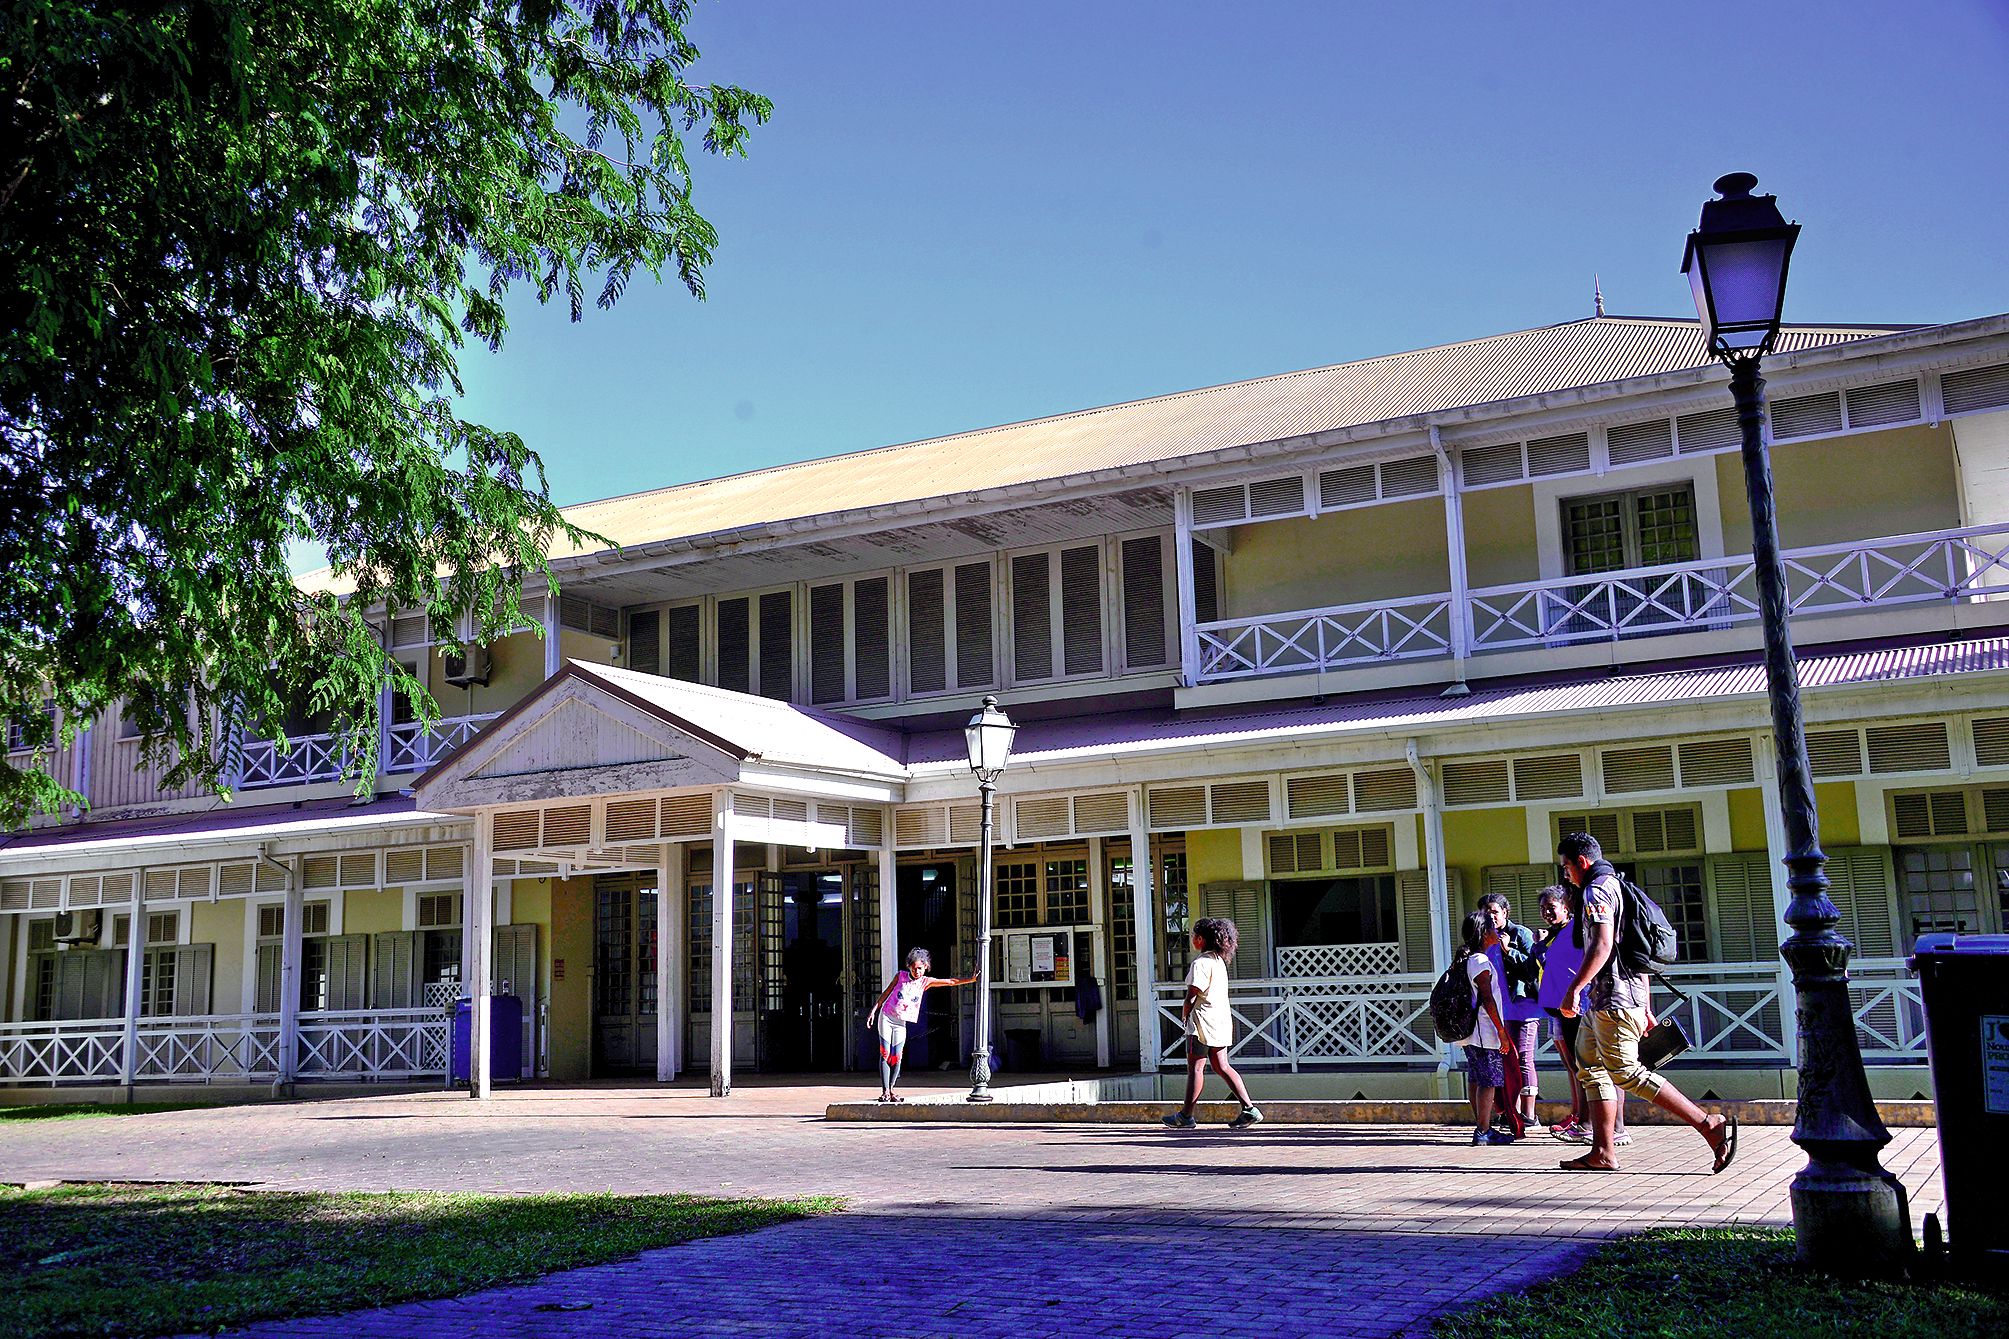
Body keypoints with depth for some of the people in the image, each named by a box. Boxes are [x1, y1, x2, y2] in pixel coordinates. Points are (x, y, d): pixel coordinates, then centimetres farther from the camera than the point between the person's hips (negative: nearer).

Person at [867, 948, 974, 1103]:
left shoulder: (926, 981, 0)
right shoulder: (900, 975, -2)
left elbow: (951, 981, -4)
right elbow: (886, 993, 7)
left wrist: (971, 979, -11)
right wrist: (873, 1011, 5)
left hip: (901, 1023, 2)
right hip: (886, 1017, -2)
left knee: (897, 1057, -3)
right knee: (885, 1053, -6)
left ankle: (891, 1089, 10)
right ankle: (885, 1091, -4)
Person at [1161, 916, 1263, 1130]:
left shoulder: (1201, 962, -14)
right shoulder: (1219, 961, 14)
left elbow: (1192, 995, -17)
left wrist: (1185, 1013, -2)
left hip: (1203, 1019, -9)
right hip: (1222, 1019, 9)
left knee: (1195, 1067, -2)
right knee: (1221, 1066, 10)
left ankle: (1186, 1116, 4)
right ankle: (1249, 1108, 2)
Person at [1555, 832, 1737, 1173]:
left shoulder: (1596, 889, -10)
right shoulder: (1616, 886, 22)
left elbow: (1602, 945, -24)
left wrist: (1573, 989, -24)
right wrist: (1644, 1007, 25)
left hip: (1612, 997, -11)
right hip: (1601, 1000, 11)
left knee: (1625, 1072, -11)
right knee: (1590, 1068, 10)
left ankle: (1709, 1124, -10)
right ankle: (1603, 1153, 8)